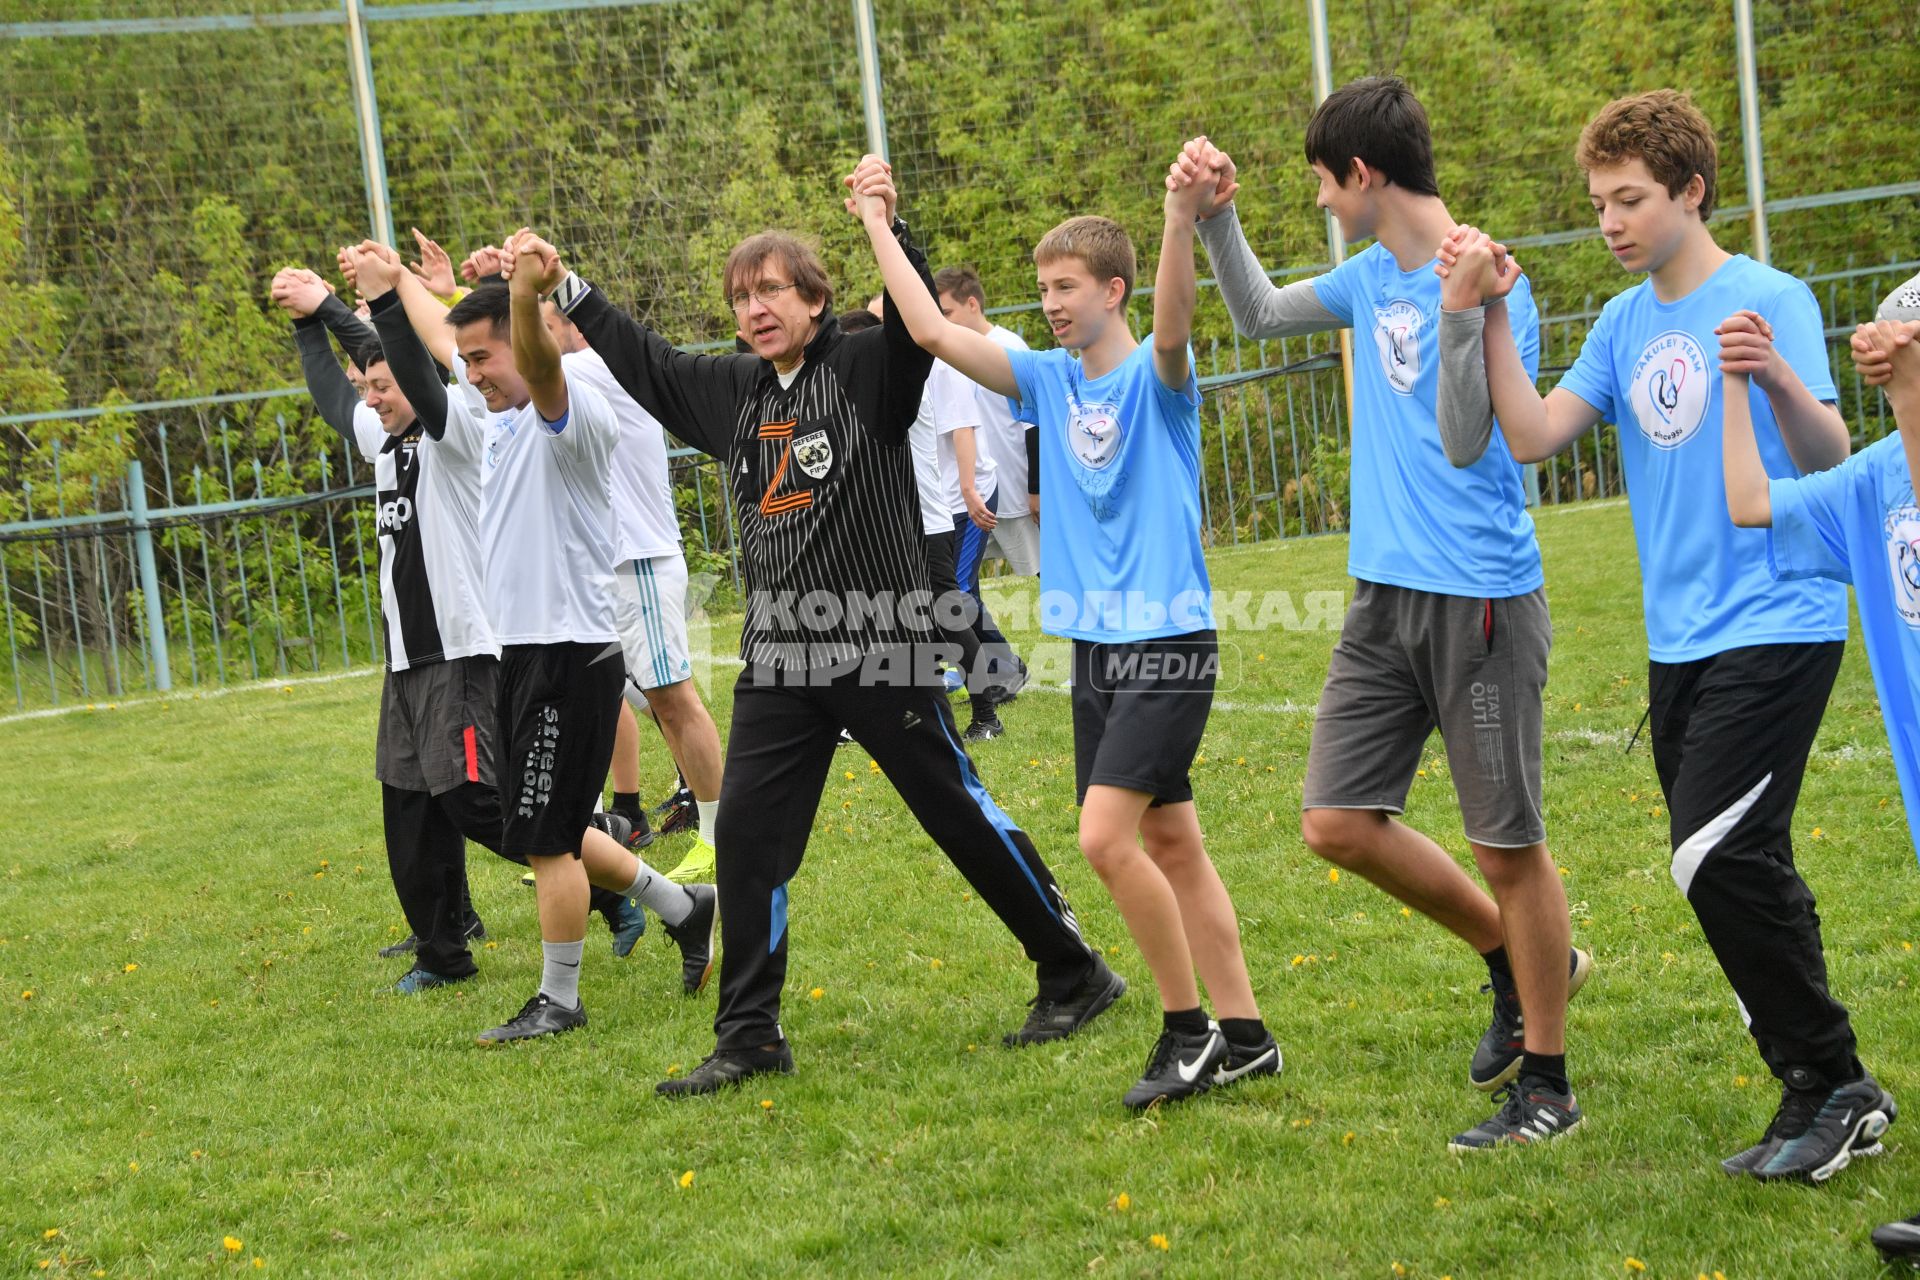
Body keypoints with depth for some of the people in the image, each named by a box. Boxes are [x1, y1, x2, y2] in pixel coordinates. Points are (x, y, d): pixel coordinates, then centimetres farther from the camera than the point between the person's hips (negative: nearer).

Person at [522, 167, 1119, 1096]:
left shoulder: (867, 369, -5)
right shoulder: (732, 392, 12)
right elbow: (641, 361, 24)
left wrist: (887, 227, -36)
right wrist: (563, 287, 19)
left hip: (883, 645, -6)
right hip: (779, 657, 6)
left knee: (962, 816, 0)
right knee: (746, 834, 1)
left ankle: (1076, 975, 16)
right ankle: (748, 1036, 9)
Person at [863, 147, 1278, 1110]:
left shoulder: (1155, 378, -9)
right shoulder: (1050, 379, 10)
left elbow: (1175, 331, -32)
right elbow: (933, 332, 10)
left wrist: (1181, 219, -49)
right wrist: (878, 225, 10)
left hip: (1167, 643, -7)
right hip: (1094, 646, 7)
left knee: (1105, 837, -15)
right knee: (1168, 844, 10)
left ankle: (1190, 1027, -1)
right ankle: (1242, 1037, 17)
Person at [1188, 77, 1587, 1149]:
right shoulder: (1372, 277, 10)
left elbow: (1468, 445, -24)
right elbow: (1261, 315, 26)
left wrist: (1465, 311, -37)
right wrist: (1216, 217, 13)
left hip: (1480, 598, -8)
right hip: (1386, 594, 8)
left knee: (1508, 844, 0)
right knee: (1337, 822, 6)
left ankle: (1547, 1084, 14)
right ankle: (1519, 962, 26)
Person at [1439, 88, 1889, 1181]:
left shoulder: (1771, 301, -10)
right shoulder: (1624, 323, 10)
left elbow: (1829, 464, -18)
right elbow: (1531, 435, 1)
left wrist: (1779, 379, -37)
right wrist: (1491, 314, -7)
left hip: (1775, 626, -7)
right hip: (1680, 637, 8)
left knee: (1721, 857, -17)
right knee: (1733, 872, 10)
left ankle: (1830, 1084, -3)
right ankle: (1824, 1090, 22)